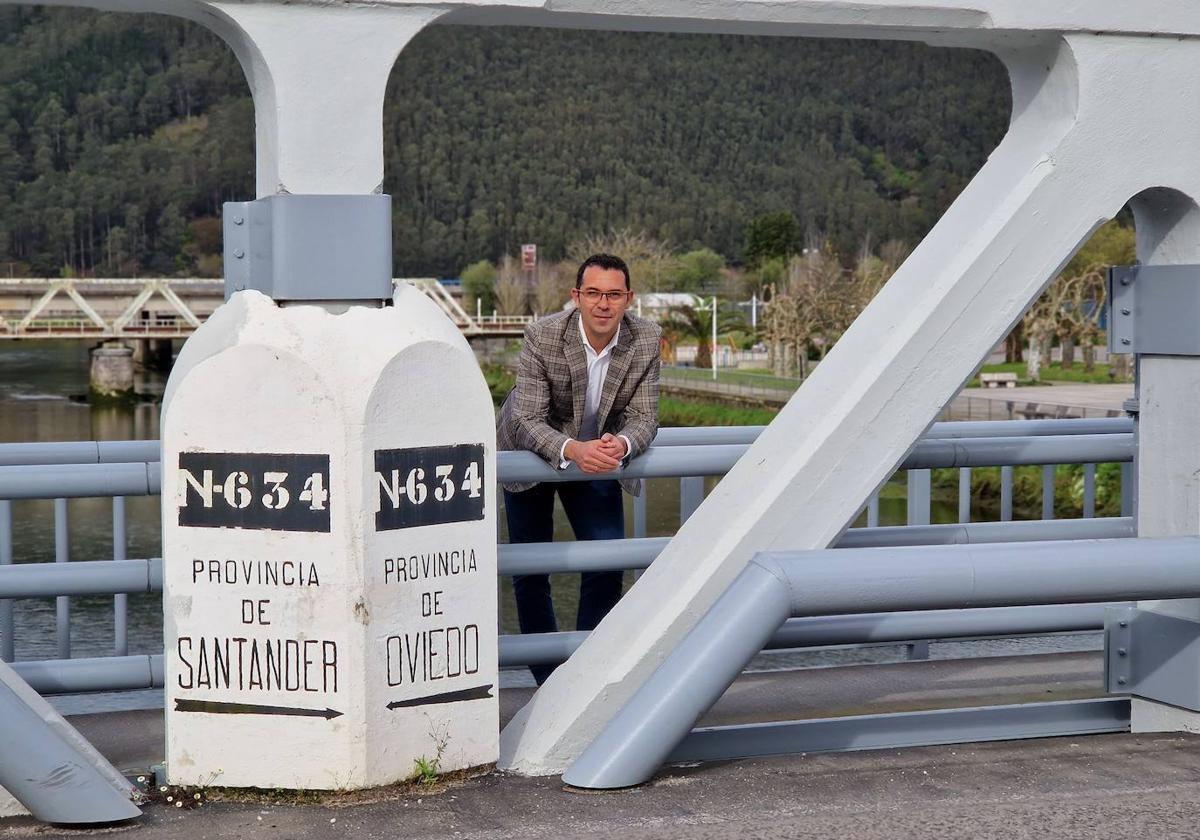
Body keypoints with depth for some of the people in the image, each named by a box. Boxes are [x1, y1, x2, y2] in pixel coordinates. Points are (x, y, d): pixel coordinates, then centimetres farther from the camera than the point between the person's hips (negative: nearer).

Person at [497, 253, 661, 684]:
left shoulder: (646, 338, -19)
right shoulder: (542, 336, -28)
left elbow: (644, 416, -17)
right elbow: (527, 421, -30)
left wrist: (621, 444, -40)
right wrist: (571, 450, -49)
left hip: (599, 456, 2)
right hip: (533, 454, -2)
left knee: (608, 560, -6)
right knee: (530, 570, 3)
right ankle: (548, 680, 16)